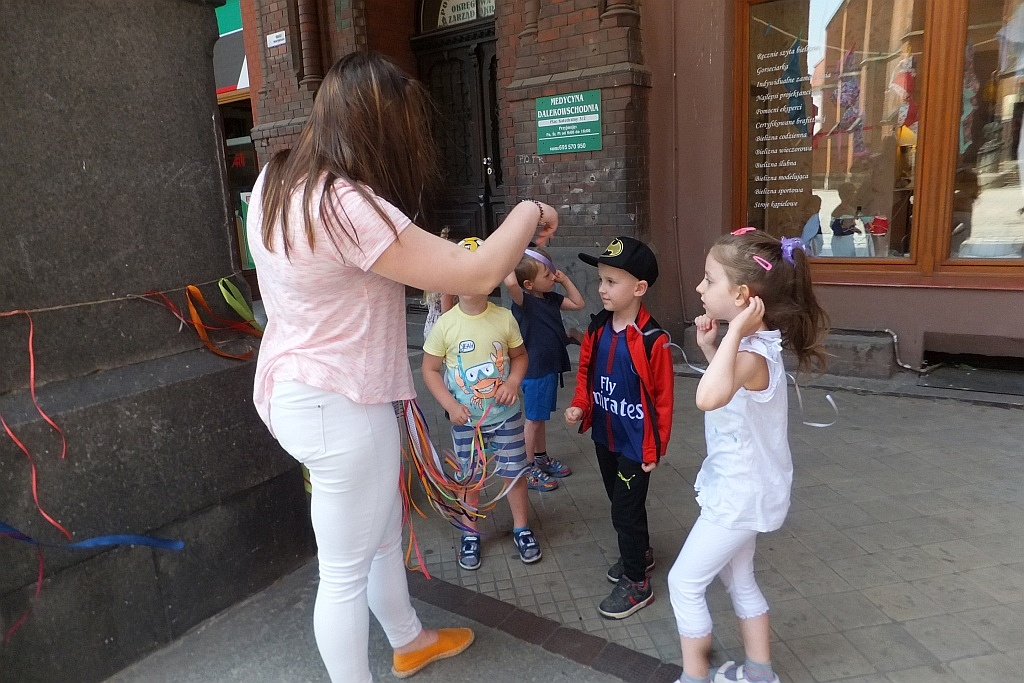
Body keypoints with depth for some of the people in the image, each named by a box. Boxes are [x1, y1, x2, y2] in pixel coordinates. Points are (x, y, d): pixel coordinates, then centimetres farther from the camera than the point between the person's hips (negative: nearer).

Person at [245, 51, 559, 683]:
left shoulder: (277, 182, 2)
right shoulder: (345, 206, -27)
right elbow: (476, 276, -26)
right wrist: (530, 213, -8)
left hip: (300, 389, 10)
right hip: (337, 407, -10)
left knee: (384, 533, 27)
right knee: (346, 571, 10)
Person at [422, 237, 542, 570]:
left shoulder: (505, 318, -9)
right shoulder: (445, 324, -12)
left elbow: (520, 356, 5)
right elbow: (430, 370, -3)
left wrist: (513, 382, -14)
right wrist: (450, 405, -14)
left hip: (505, 414, 1)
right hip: (464, 419, 0)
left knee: (515, 472, 10)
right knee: (468, 478, 13)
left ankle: (521, 528, 32)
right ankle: (470, 534, 33)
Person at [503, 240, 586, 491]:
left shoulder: (551, 299, 6)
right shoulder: (524, 301, -20)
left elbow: (578, 303, 16)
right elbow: (511, 283, -41)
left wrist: (565, 280, 7)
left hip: (551, 367, 8)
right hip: (535, 370, -8)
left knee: (541, 416, 21)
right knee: (534, 419, 3)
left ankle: (541, 458, 36)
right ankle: (527, 469, 16)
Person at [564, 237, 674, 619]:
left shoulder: (652, 340, -22)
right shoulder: (597, 330, -4)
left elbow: (663, 397, -16)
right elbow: (585, 372, 10)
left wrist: (656, 448, -11)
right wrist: (579, 405, -7)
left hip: (636, 443, -7)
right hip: (604, 436, 7)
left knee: (626, 509, 3)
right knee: (620, 500, 23)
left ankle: (636, 583, 22)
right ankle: (640, 553, 46)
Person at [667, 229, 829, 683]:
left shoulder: (752, 355, -31)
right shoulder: (751, 345, -1)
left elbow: (709, 398, -53)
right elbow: (729, 384, 21)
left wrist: (734, 333, -44)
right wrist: (711, 345, 5)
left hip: (740, 493, -10)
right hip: (741, 487, 10)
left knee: (684, 582, 6)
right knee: (738, 578, 25)